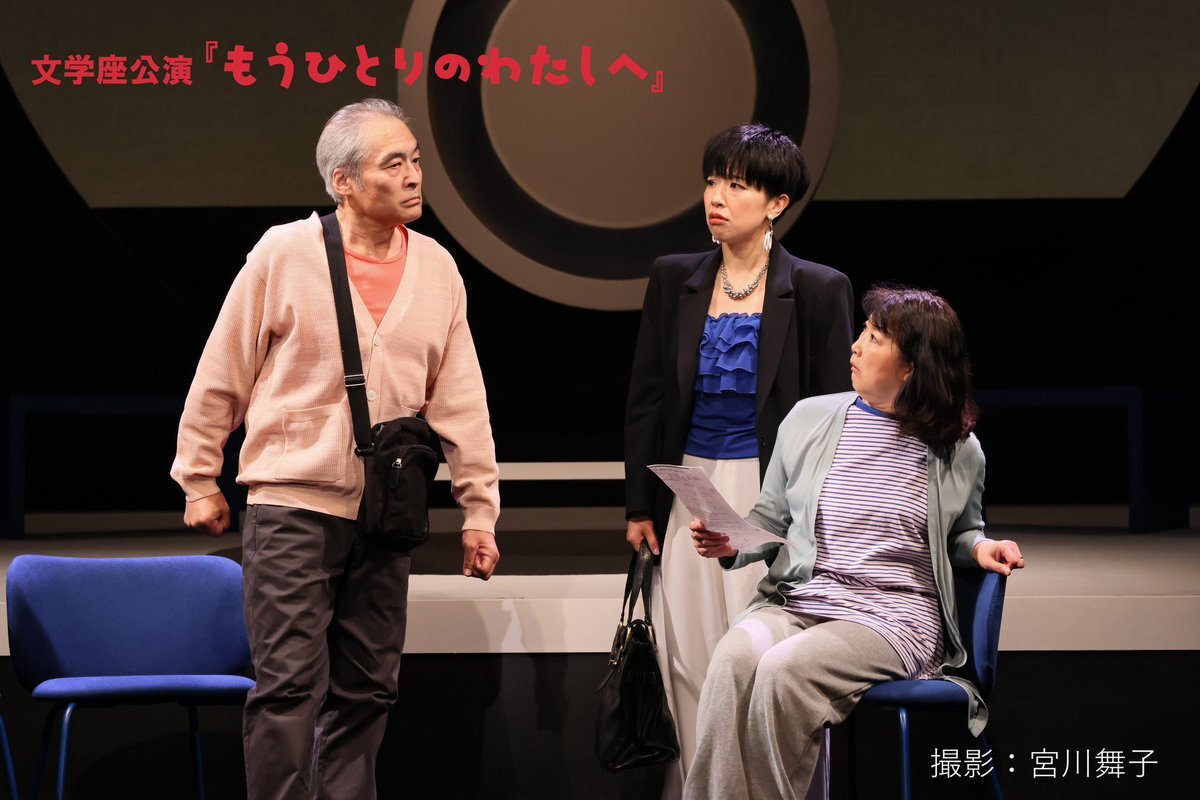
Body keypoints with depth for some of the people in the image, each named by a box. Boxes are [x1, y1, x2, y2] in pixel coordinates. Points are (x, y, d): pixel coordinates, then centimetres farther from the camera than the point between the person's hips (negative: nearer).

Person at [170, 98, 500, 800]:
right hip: (293, 506, -4)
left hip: (385, 515, 4)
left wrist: (479, 508, 7)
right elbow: (221, 373, 2)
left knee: (367, 691, 9)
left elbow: (461, 399, 8)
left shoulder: (437, 268, 6)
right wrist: (200, 479, 5)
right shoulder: (285, 254, -5)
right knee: (290, 686, -7)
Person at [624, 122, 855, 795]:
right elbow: (646, 398, 10)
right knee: (691, 662, 4)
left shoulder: (818, 291, -4)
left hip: (773, 499, -3)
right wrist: (640, 505, 6)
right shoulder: (674, 280, 6)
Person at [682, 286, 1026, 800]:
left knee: (782, 671, -33)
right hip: (796, 598, 3)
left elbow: (957, 532, 24)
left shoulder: (957, 449, 7)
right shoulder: (808, 419, 12)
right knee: (735, 656, -32)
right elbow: (771, 520, 20)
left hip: (895, 616, -3)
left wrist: (981, 548, 1)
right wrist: (732, 543, 0)